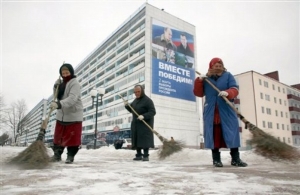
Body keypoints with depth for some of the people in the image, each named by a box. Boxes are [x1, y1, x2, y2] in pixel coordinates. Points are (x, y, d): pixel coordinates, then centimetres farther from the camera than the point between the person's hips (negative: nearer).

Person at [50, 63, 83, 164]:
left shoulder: (75, 83, -16)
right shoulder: (62, 83, 11)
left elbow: (72, 99, -30)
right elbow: (58, 96, 15)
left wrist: (58, 104, -42)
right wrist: (56, 86, -2)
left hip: (74, 115, -7)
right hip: (61, 115, 7)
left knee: (72, 137, 0)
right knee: (58, 136, 13)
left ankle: (70, 156, 14)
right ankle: (57, 155, 27)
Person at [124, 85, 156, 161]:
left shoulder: (147, 100, -11)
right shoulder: (136, 100, 13)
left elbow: (153, 112, -18)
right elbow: (131, 110, 18)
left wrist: (144, 116, -32)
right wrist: (127, 105, -2)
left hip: (145, 123, -7)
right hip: (136, 123, 7)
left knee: (144, 139, -10)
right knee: (136, 139, 5)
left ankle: (146, 156, -5)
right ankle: (139, 155, 11)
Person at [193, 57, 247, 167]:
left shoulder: (228, 75, 10)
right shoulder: (206, 79, 13)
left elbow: (235, 89, -3)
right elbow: (198, 93, 8)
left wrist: (228, 93, -25)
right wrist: (199, 81, -7)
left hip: (226, 111, 0)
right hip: (211, 112, 0)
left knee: (232, 132, 0)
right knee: (214, 134, -2)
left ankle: (235, 159, 9)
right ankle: (216, 159, 6)